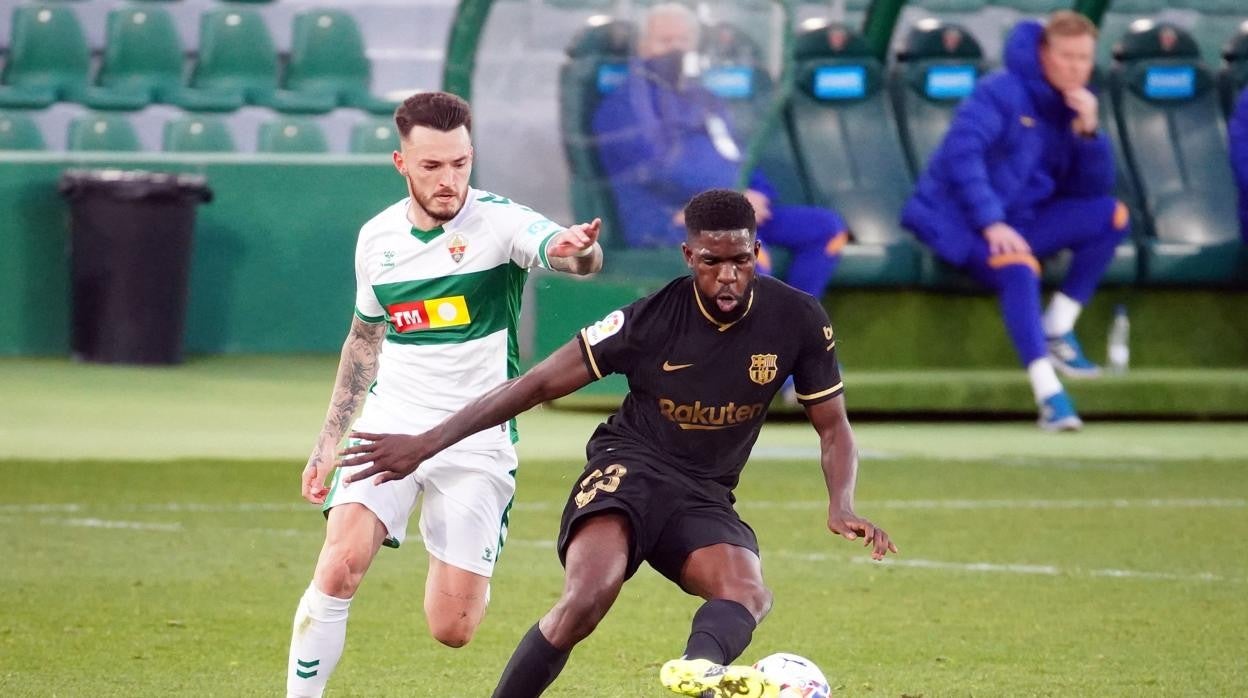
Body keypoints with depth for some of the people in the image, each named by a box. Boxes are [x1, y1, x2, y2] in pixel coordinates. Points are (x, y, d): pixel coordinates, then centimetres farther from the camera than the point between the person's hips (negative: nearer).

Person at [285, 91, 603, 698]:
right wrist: (329, 439, 18)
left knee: (451, 630, -3)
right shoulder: (377, 238, 3)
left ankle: (463, 570, 34)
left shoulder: (499, 222, -10)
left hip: (476, 439, -2)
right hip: (390, 425, 3)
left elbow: (566, 252, -32)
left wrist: (576, 249, -56)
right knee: (340, 566, -22)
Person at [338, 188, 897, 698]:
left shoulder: (798, 321, -7)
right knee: (589, 596, -32)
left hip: (705, 497, 4)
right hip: (629, 467, -3)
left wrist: (841, 507, -16)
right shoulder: (652, 319, -14)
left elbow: (831, 426, 5)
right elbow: (538, 384, -9)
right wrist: (426, 444, -11)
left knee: (748, 593, -31)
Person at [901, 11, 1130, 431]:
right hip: (959, 221, -7)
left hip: (1022, 223, 7)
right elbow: (961, 152, -25)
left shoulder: (1075, 106, 9)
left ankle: (1058, 330, -4)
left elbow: (1094, 187, 6)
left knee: (1112, 215, -9)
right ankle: (1049, 396, -45)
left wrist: (1088, 131, -11)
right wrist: (991, 223, -32)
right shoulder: (1002, 93, -12)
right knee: (1018, 268, -37)